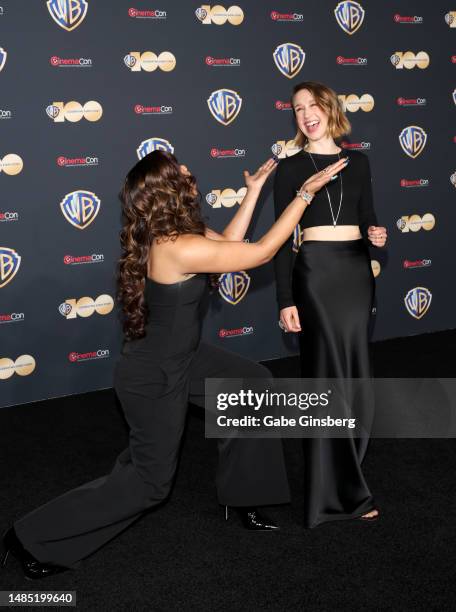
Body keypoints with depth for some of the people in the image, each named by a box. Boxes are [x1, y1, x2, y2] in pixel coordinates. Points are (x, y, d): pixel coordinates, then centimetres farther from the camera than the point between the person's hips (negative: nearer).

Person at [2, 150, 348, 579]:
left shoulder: (168, 232, -4)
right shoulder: (179, 248, -32)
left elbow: (226, 244, 10)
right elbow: (261, 253, -24)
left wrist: (254, 190, 10)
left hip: (179, 358, 9)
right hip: (154, 376, -9)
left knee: (255, 383, 17)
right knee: (149, 481, 6)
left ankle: (241, 491, 33)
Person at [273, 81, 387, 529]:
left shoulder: (357, 162, 12)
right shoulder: (290, 168, 1)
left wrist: (376, 235, -6)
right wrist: (285, 300, -9)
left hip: (356, 270, 4)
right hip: (314, 271, -4)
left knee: (354, 373, 6)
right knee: (328, 376, -3)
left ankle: (337, 477, 24)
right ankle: (343, 492, 8)